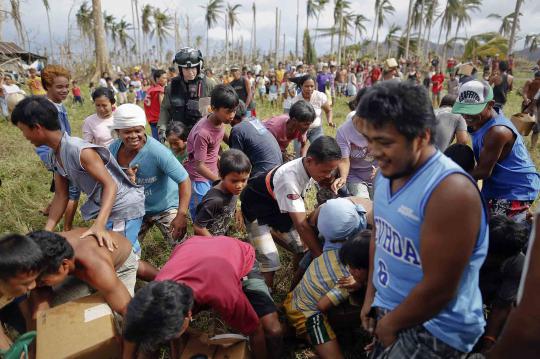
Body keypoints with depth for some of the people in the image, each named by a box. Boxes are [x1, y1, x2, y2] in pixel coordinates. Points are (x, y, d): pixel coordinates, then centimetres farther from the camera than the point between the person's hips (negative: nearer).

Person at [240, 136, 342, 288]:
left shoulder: (309, 167, -17)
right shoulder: (289, 179, -38)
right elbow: (301, 224, -36)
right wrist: (321, 256, -31)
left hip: (278, 205, 7)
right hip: (256, 207, -7)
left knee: (301, 249, 4)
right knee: (269, 262, -17)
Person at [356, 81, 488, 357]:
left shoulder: (450, 191, -29)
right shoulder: (388, 171, -4)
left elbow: (438, 290, -26)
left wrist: (390, 325, -11)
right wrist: (371, 295, 10)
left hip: (435, 329, -7)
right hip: (388, 309, 7)